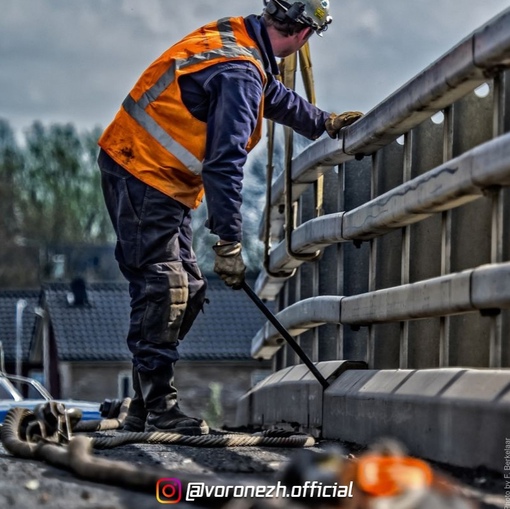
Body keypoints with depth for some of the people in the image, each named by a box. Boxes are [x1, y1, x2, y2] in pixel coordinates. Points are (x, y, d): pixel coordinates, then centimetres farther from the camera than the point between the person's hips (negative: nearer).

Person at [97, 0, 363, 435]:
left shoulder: (238, 36, 7)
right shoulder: (238, 72, -23)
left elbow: (274, 96, 29)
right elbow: (223, 163, -27)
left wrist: (324, 123, 42)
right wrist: (229, 243, -27)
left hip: (160, 181, 10)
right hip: (142, 175, -10)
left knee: (187, 292, 10)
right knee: (163, 290, -12)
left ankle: (145, 409, 12)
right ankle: (157, 411, -11)